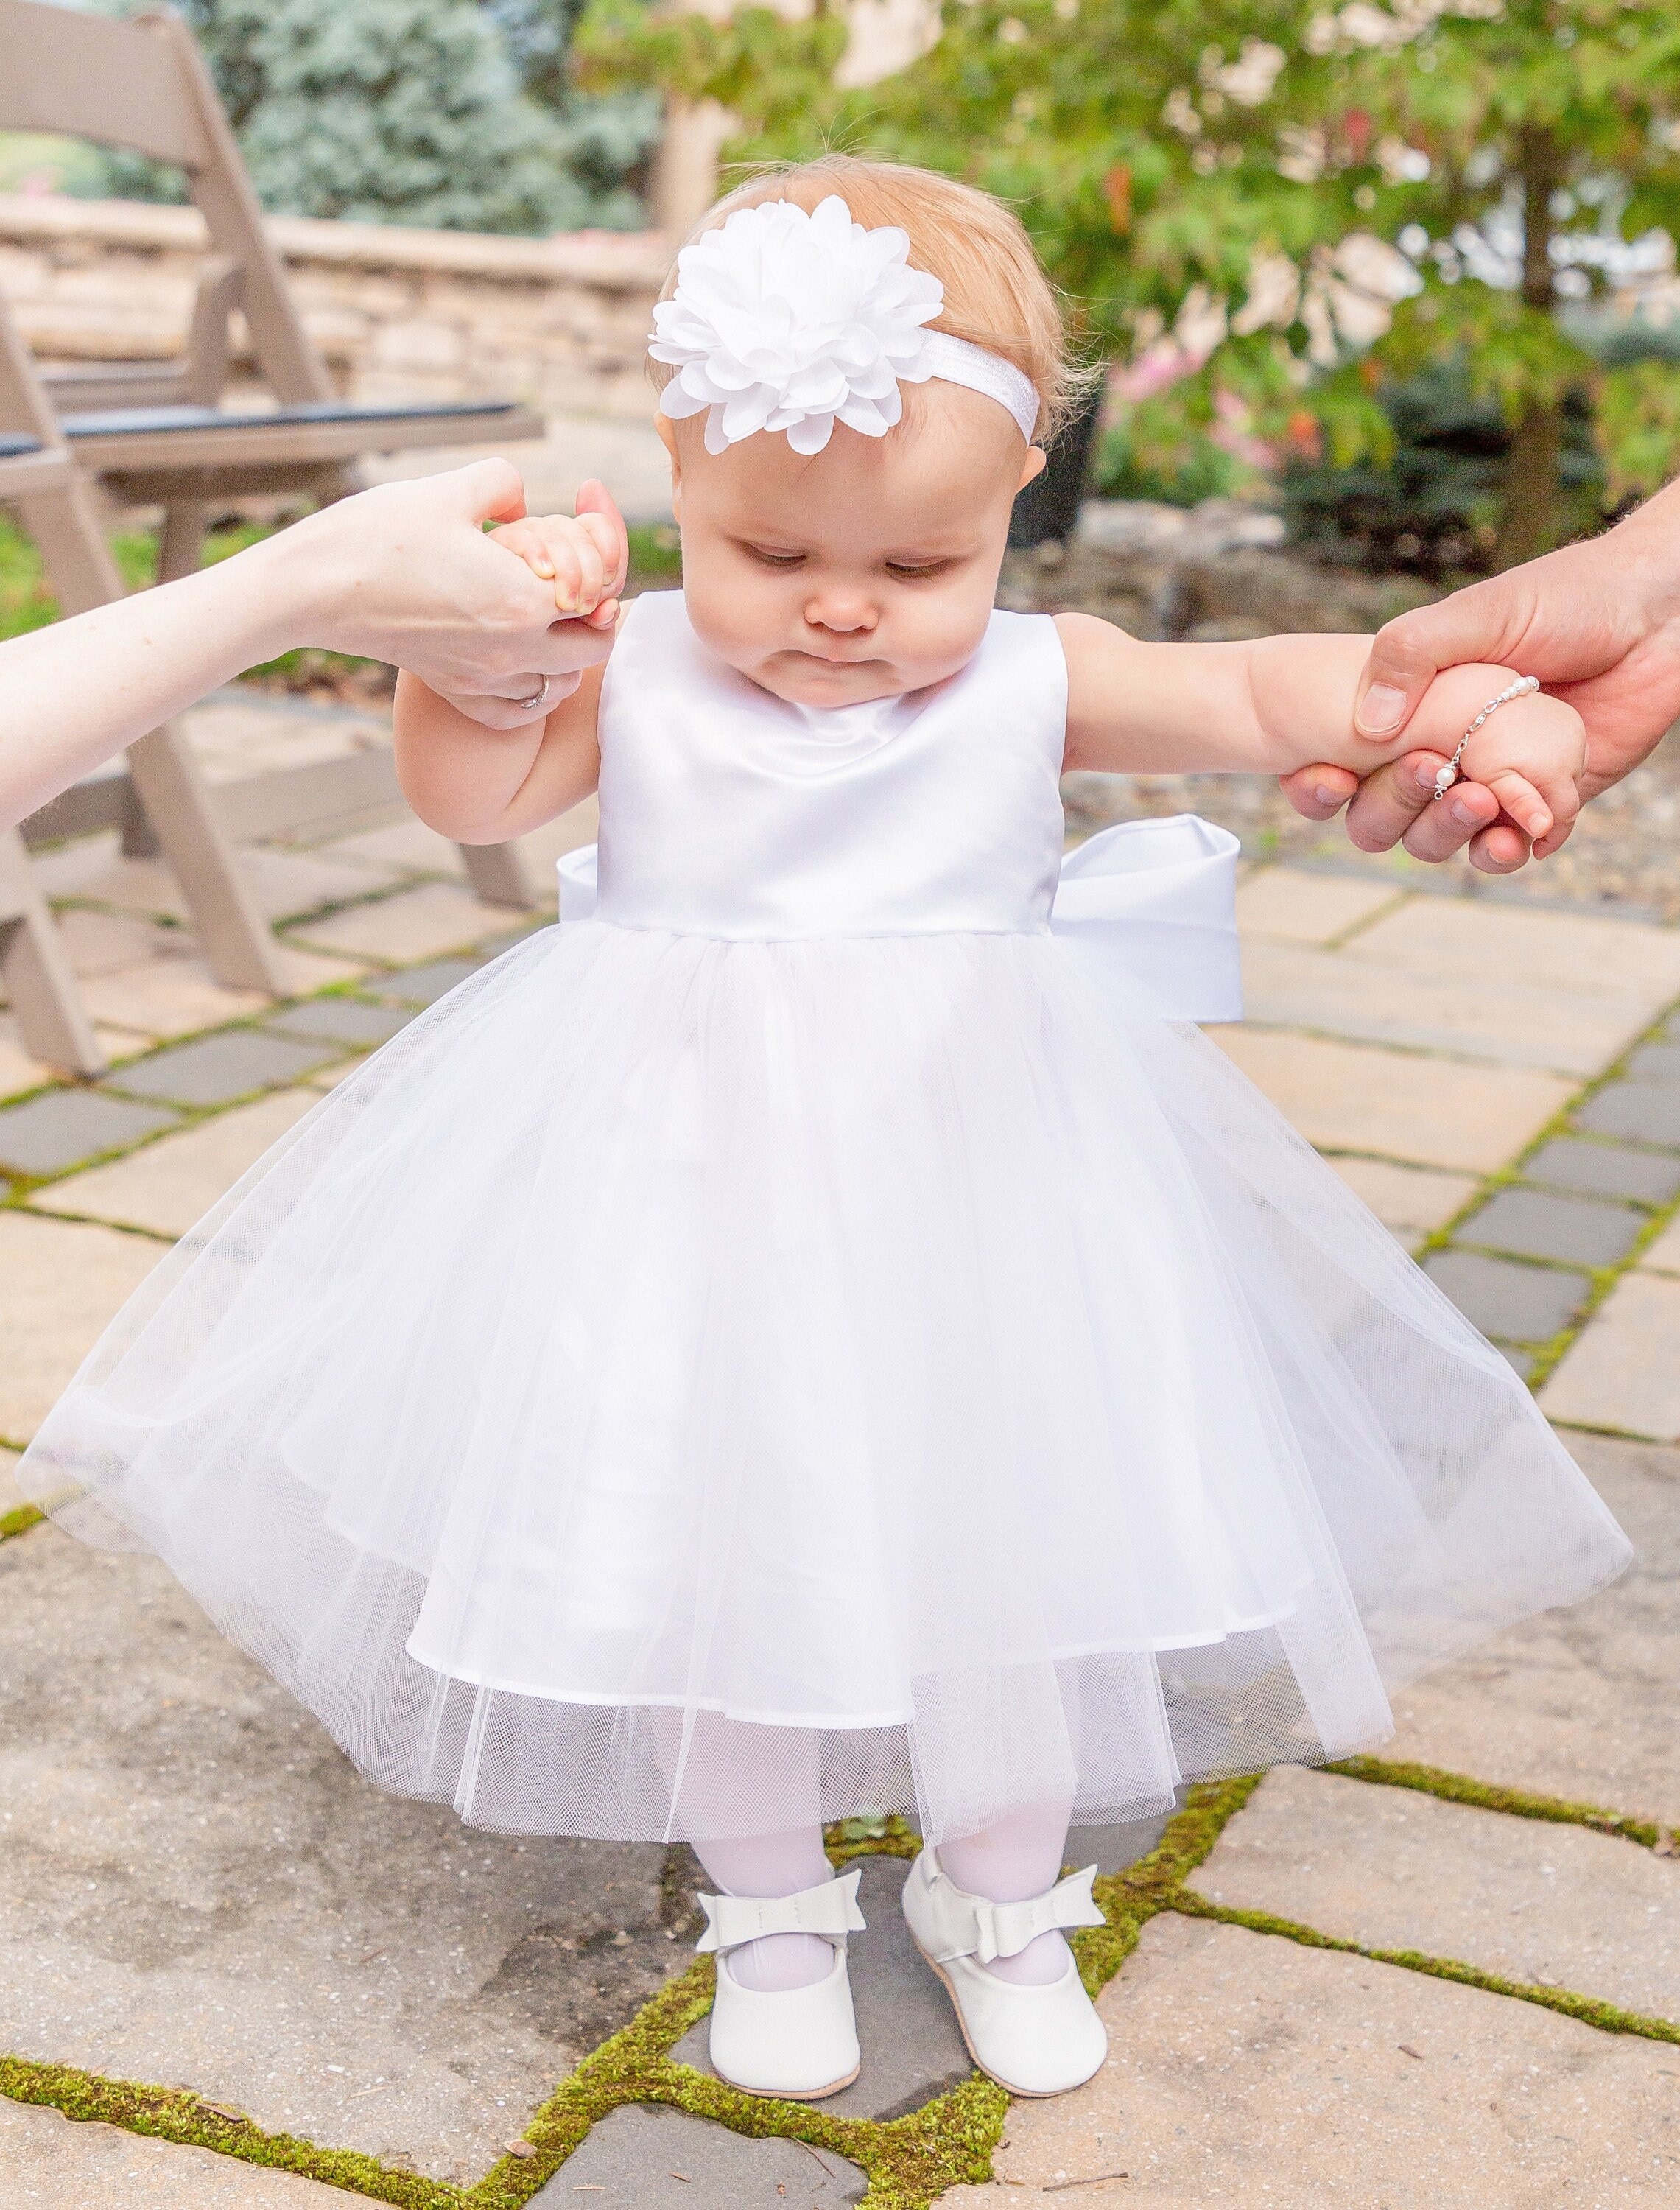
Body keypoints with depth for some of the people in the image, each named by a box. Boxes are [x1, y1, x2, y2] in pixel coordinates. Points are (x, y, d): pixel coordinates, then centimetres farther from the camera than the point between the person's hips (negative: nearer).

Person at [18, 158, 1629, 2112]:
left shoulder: (1032, 684, -5)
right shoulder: (634, 673, -4)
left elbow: (1257, 693, -10)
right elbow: (467, 795, -7)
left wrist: (1472, 701, -26)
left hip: (964, 1167, 0)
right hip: (689, 1176, 0)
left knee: (1001, 1524, 6)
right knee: (715, 1534, 7)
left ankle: (999, 1894, 32)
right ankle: (770, 1909, 31)